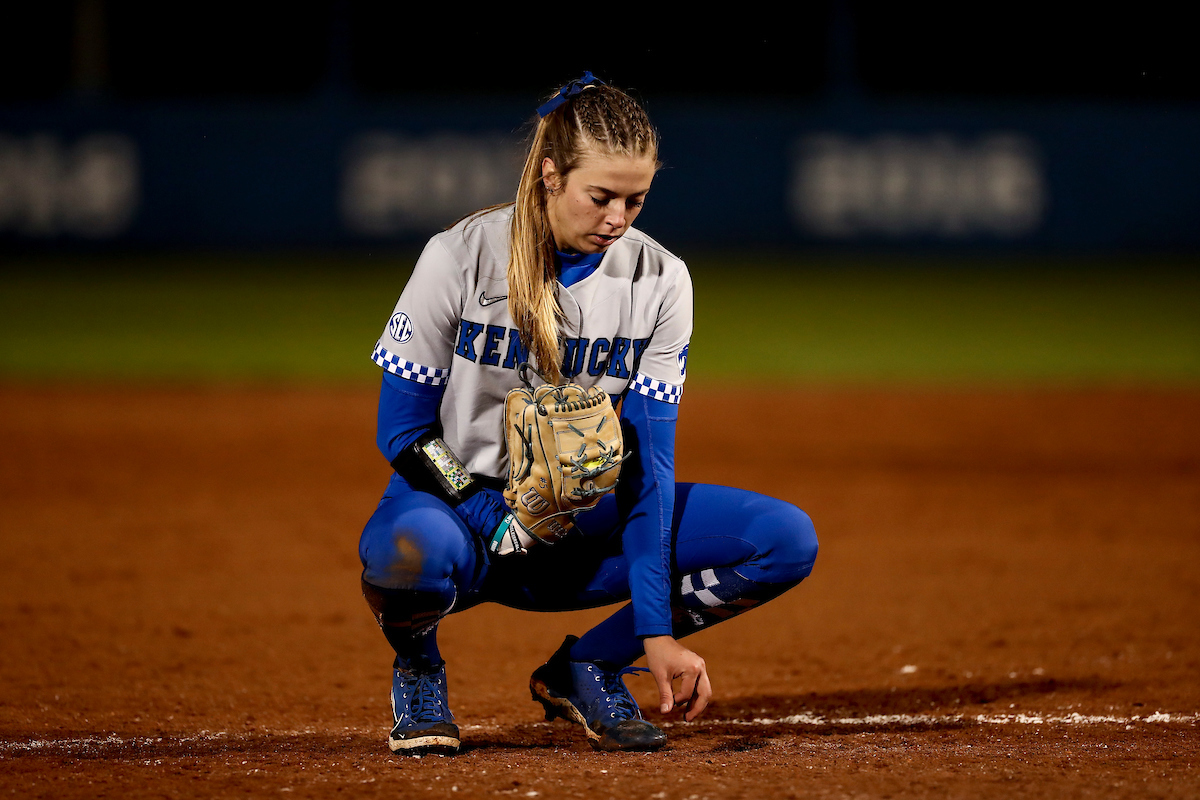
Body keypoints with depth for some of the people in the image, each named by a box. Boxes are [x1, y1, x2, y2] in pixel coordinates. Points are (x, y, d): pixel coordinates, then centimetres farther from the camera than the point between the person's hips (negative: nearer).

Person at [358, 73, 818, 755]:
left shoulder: (660, 282, -6)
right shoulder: (462, 259, -14)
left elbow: (648, 460, -10)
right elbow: (404, 430, -11)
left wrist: (657, 633, -20)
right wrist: (510, 526, -25)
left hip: (579, 519, 4)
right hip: (461, 504, -3)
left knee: (788, 540, -16)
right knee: (409, 552, -42)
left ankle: (588, 669, 3)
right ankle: (418, 668, -3)